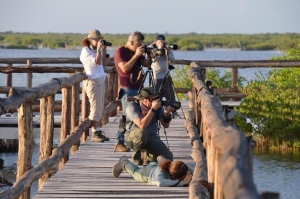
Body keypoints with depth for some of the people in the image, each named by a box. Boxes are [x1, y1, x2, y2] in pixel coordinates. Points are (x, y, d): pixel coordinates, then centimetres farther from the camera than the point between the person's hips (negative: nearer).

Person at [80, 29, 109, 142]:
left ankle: (98, 131, 9)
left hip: (101, 80, 8)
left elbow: (105, 62, 8)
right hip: (92, 81, -8)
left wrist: (104, 50, 3)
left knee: (100, 108, 6)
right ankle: (94, 134, -7)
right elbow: (97, 62, -20)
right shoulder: (86, 51, -9)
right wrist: (99, 49, -17)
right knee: (95, 107, -10)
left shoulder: (97, 50, 14)